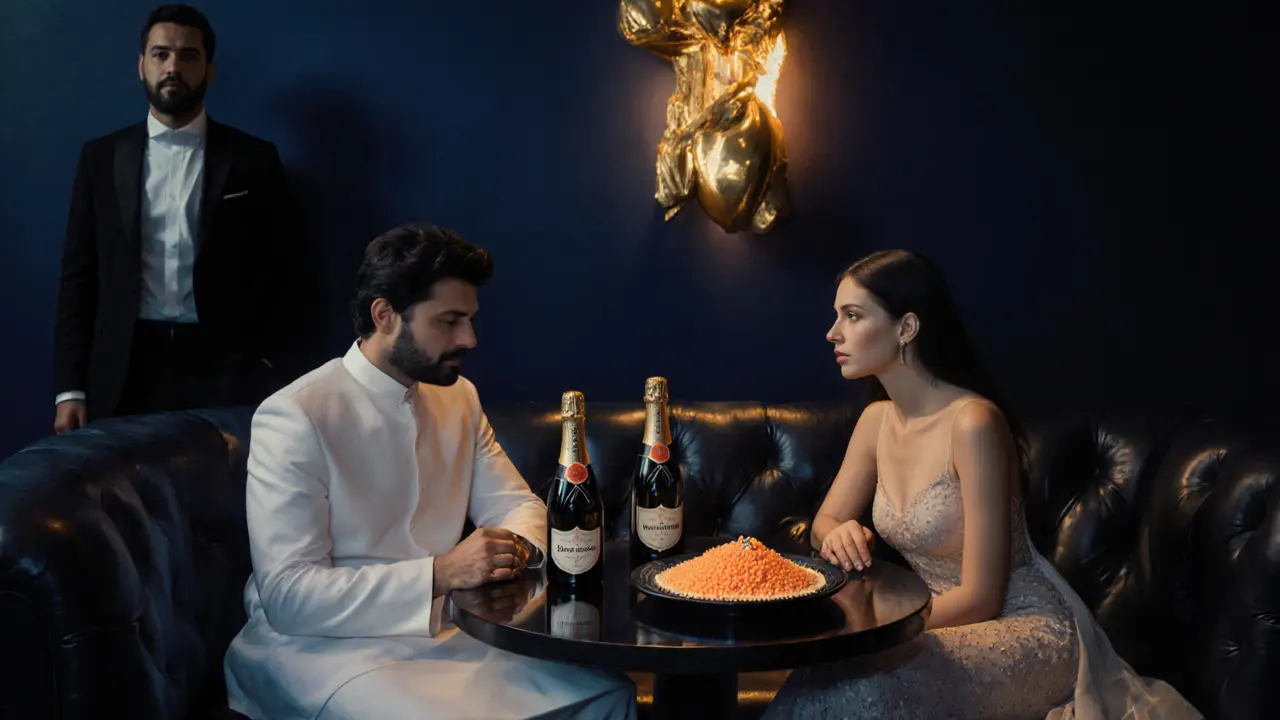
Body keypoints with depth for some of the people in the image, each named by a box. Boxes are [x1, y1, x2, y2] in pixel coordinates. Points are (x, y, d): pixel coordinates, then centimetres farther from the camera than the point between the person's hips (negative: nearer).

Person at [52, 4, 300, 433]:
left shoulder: (254, 159, 4)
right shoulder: (101, 157, 9)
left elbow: (277, 276, 4)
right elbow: (79, 277, 7)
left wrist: (260, 371, -5)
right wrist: (70, 388, 1)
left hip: (222, 368, -1)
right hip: (127, 369, 1)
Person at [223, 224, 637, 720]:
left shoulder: (459, 397, 6)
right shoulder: (293, 418, -16)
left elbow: (518, 505, 12)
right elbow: (288, 595, -22)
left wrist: (516, 544, -13)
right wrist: (440, 574, -29)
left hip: (442, 627, 6)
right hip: (327, 641, -6)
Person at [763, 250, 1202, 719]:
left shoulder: (973, 423, -22)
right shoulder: (876, 420, 2)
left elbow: (980, 598, -21)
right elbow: (825, 521, 10)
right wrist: (839, 534, -14)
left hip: (1028, 631, -6)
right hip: (946, 620, 6)